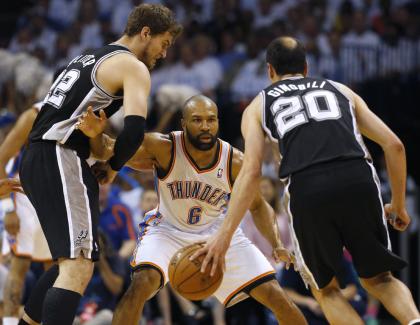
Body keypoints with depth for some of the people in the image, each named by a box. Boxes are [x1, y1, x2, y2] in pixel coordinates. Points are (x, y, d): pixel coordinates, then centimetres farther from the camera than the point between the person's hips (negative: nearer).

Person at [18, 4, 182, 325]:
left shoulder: (90, 57, 25)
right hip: (60, 158, -9)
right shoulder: (134, 67, -3)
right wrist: (113, 165, 0)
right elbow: (135, 130, -17)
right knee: (79, 265, -17)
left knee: (70, 259, 24)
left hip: (35, 158, 9)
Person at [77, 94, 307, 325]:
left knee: (276, 297, -5)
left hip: (215, 231, 2)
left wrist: (277, 245, -19)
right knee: (142, 285, -32)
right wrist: (95, 135, -52)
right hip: (168, 229, -2)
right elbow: (109, 151, -28)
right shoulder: (164, 148, -26)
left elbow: (258, 206, -3)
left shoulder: (236, 162, -20)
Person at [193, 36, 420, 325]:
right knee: (378, 279, 18)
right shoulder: (340, 90, 30)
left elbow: (251, 172, 9)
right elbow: (393, 144, 21)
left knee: (326, 290, 20)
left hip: (307, 189, -1)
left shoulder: (258, 106, 25)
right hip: (359, 179, 1)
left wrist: (225, 235, 8)